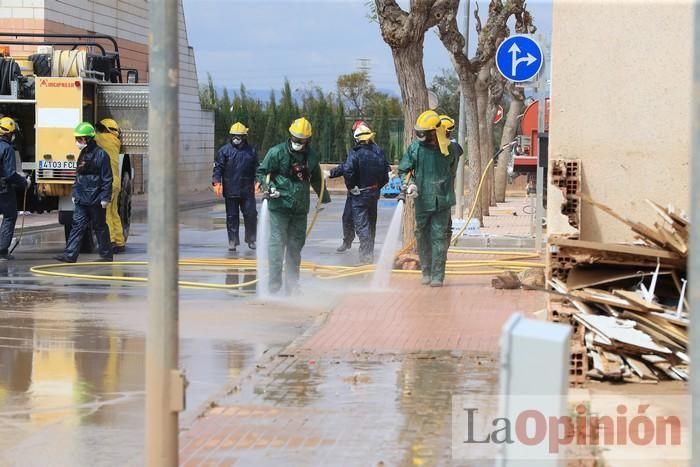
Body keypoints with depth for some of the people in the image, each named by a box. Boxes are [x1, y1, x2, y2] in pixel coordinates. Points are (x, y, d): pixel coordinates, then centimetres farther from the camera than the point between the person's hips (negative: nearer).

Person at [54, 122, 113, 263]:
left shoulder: (101, 155, -12)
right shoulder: (83, 154, 12)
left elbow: (107, 179, -13)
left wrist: (105, 197, -16)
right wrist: (74, 193, 17)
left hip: (95, 199, -7)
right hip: (81, 199, 7)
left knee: (100, 227, 3)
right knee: (78, 225, 0)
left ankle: (106, 254, 15)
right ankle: (70, 255, -4)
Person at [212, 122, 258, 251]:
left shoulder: (251, 151, 9)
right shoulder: (224, 150, 3)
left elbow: (256, 168, 14)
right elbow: (218, 167, 0)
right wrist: (217, 182, -12)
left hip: (247, 191, 1)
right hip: (230, 191, -1)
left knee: (251, 214, -1)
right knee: (231, 216, 4)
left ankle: (251, 239, 13)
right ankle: (233, 241, 10)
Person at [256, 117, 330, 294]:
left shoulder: (311, 156, 10)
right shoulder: (277, 152, -4)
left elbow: (316, 179, 25)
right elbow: (262, 171, 2)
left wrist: (324, 198, 33)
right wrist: (267, 187, -15)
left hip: (300, 209, 5)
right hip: (279, 206, -5)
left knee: (295, 246, 9)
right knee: (277, 244, -9)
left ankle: (292, 285, 17)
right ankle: (274, 285, -8)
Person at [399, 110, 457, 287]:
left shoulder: (449, 149, 0)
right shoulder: (414, 148, 0)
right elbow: (403, 170, 8)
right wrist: (410, 183, -11)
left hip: (442, 201, -2)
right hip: (422, 201, 2)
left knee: (438, 237, -5)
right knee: (422, 237, 8)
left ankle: (437, 275, -2)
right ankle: (426, 272, 21)